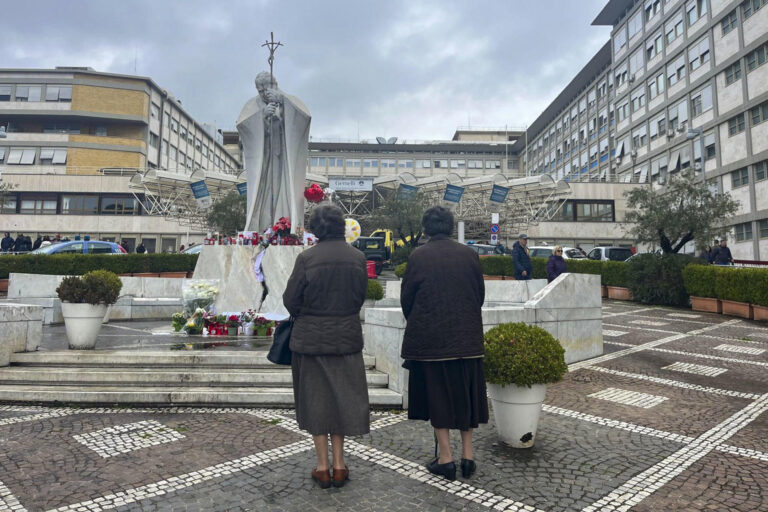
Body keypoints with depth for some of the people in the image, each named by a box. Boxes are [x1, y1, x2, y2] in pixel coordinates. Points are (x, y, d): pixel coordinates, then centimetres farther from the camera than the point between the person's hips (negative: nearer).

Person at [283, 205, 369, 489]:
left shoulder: (307, 258, -13)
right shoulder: (358, 258, -5)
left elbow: (290, 299, -8)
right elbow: (361, 296, 3)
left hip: (311, 337, -2)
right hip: (347, 337, 3)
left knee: (316, 399, 11)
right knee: (343, 396, 15)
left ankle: (323, 466, 19)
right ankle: (339, 464, 22)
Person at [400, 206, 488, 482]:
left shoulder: (418, 256, -10)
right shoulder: (469, 254, 0)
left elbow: (406, 297, -4)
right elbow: (480, 293, 7)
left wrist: (417, 325, 15)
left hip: (429, 337, -3)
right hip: (467, 337, 3)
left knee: (437, 394, 8)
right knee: (465, 392, 16)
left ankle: (446, 457, 14)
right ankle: (467, 455, 22)